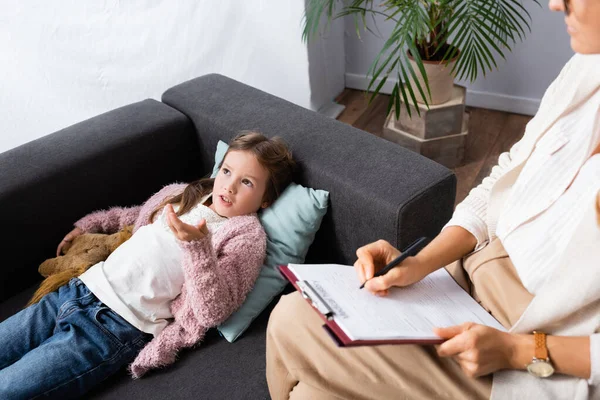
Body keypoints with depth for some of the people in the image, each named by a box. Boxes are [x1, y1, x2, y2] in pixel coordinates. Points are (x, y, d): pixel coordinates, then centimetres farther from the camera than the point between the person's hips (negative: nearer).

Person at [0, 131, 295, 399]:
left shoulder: (247, 234, -7)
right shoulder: (182, 194, 14)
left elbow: (214, 311, -17)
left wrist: (196, 245, -29)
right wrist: (88, 225, 31)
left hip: (116, 325, -7)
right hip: (79, 289, 7)